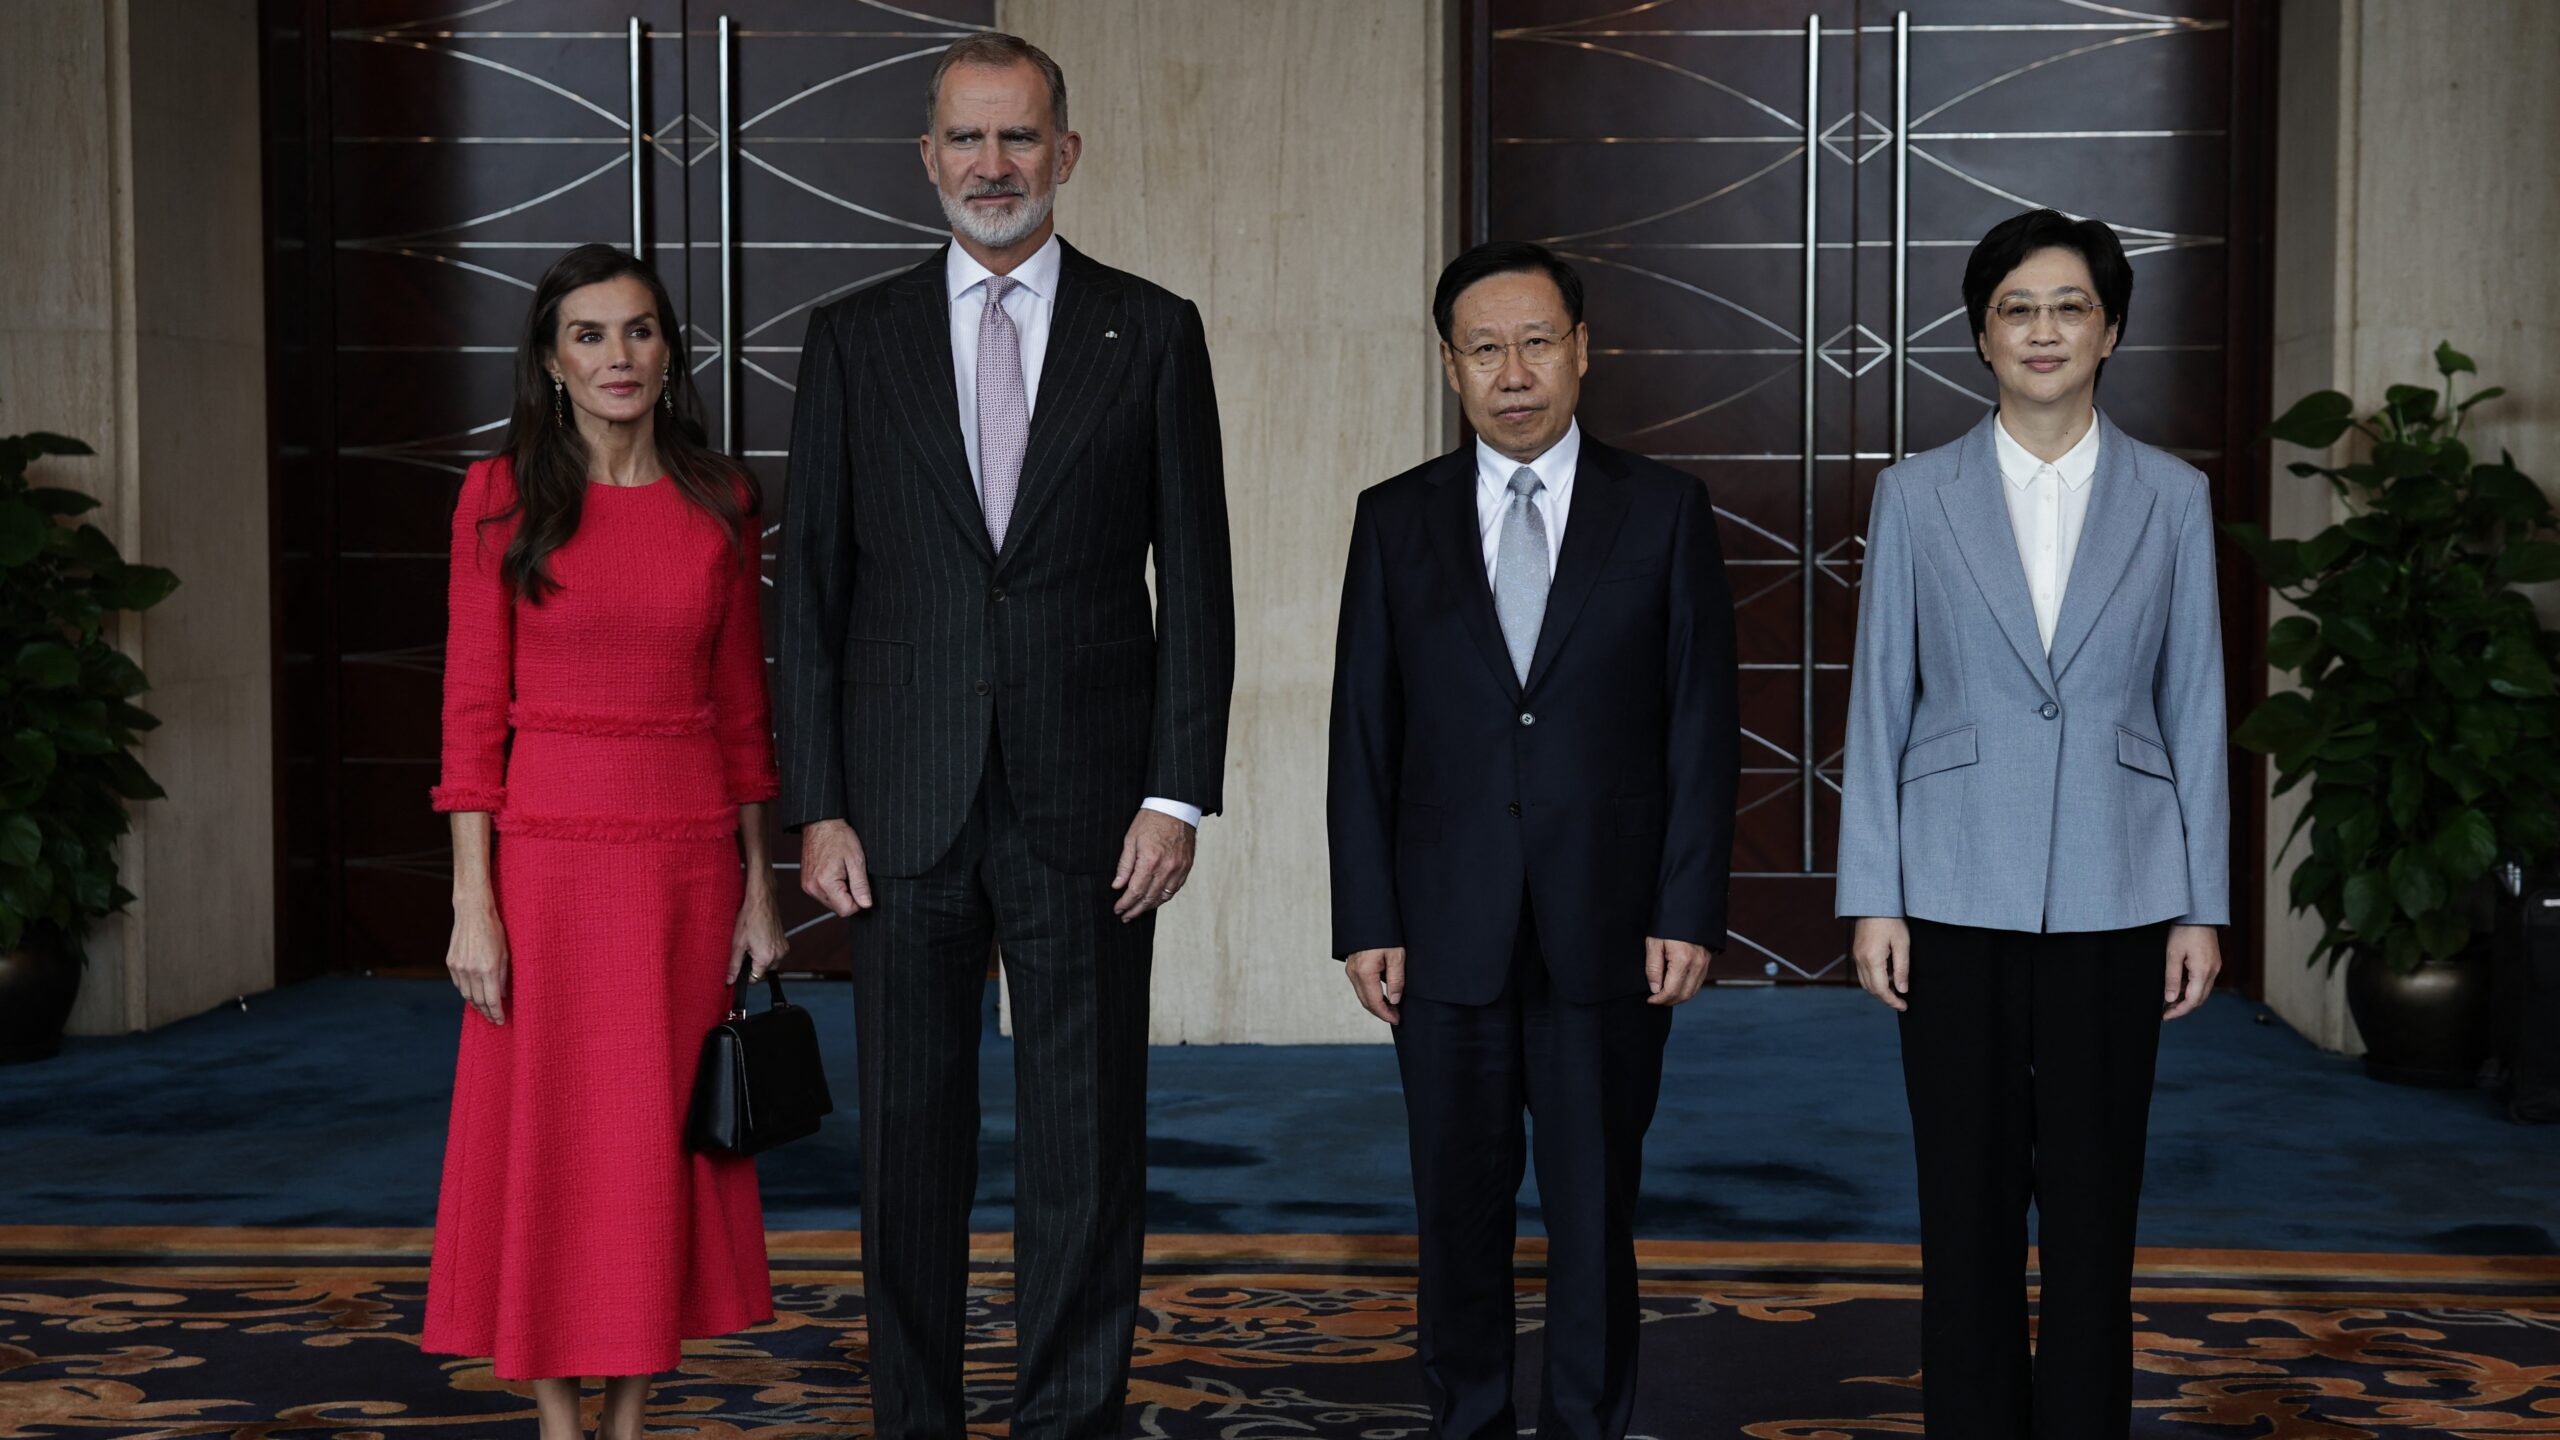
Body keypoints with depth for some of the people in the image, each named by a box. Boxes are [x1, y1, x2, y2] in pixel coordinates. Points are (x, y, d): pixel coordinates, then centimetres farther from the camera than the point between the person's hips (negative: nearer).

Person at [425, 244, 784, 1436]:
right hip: (548, 849, -2)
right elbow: (473, 706, -5)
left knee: (664, 1139, 7)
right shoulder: (502, 495, -2)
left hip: (689, 853, 3)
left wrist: (759, 888, 6)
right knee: (545, 1137, 3)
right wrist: (472, 902, -10)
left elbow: (741, 704, 9)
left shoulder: (720, 500, 6)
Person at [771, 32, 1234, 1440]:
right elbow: (812, 587, 5)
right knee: (909, 1135, 8)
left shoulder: (1151, 332, 4)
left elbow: (1194, 581, 2)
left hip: (1087, 800, -1)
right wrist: (816, 808, -2)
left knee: (1087, 1134, 5)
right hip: (903, 806, 1)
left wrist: (1178, 794, -6)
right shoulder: (853, 338, 7)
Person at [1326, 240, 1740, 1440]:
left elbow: (1703, 726, 0)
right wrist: (1365, 921, -2)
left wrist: (1688, 913, -6)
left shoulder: (1663, 512, 2)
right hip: (1446, 930, 1)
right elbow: (1362, 734, 4)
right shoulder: (1396, 520, 5)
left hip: (1608, 931, -1)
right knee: (1459, 1206, 9)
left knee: (1596, 1207, 6)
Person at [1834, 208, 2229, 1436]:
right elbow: (1879, 705, 2)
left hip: (2112, 898, 1)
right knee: (1967, 1207, 6)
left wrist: (2202, 906, 2)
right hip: (1958, 896, 0)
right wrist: (1871, 899, -3)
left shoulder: (2171, 499, 4)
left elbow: (2193, 711, 5)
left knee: (2094, 1205, 7)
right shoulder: (1916, 496, 2)